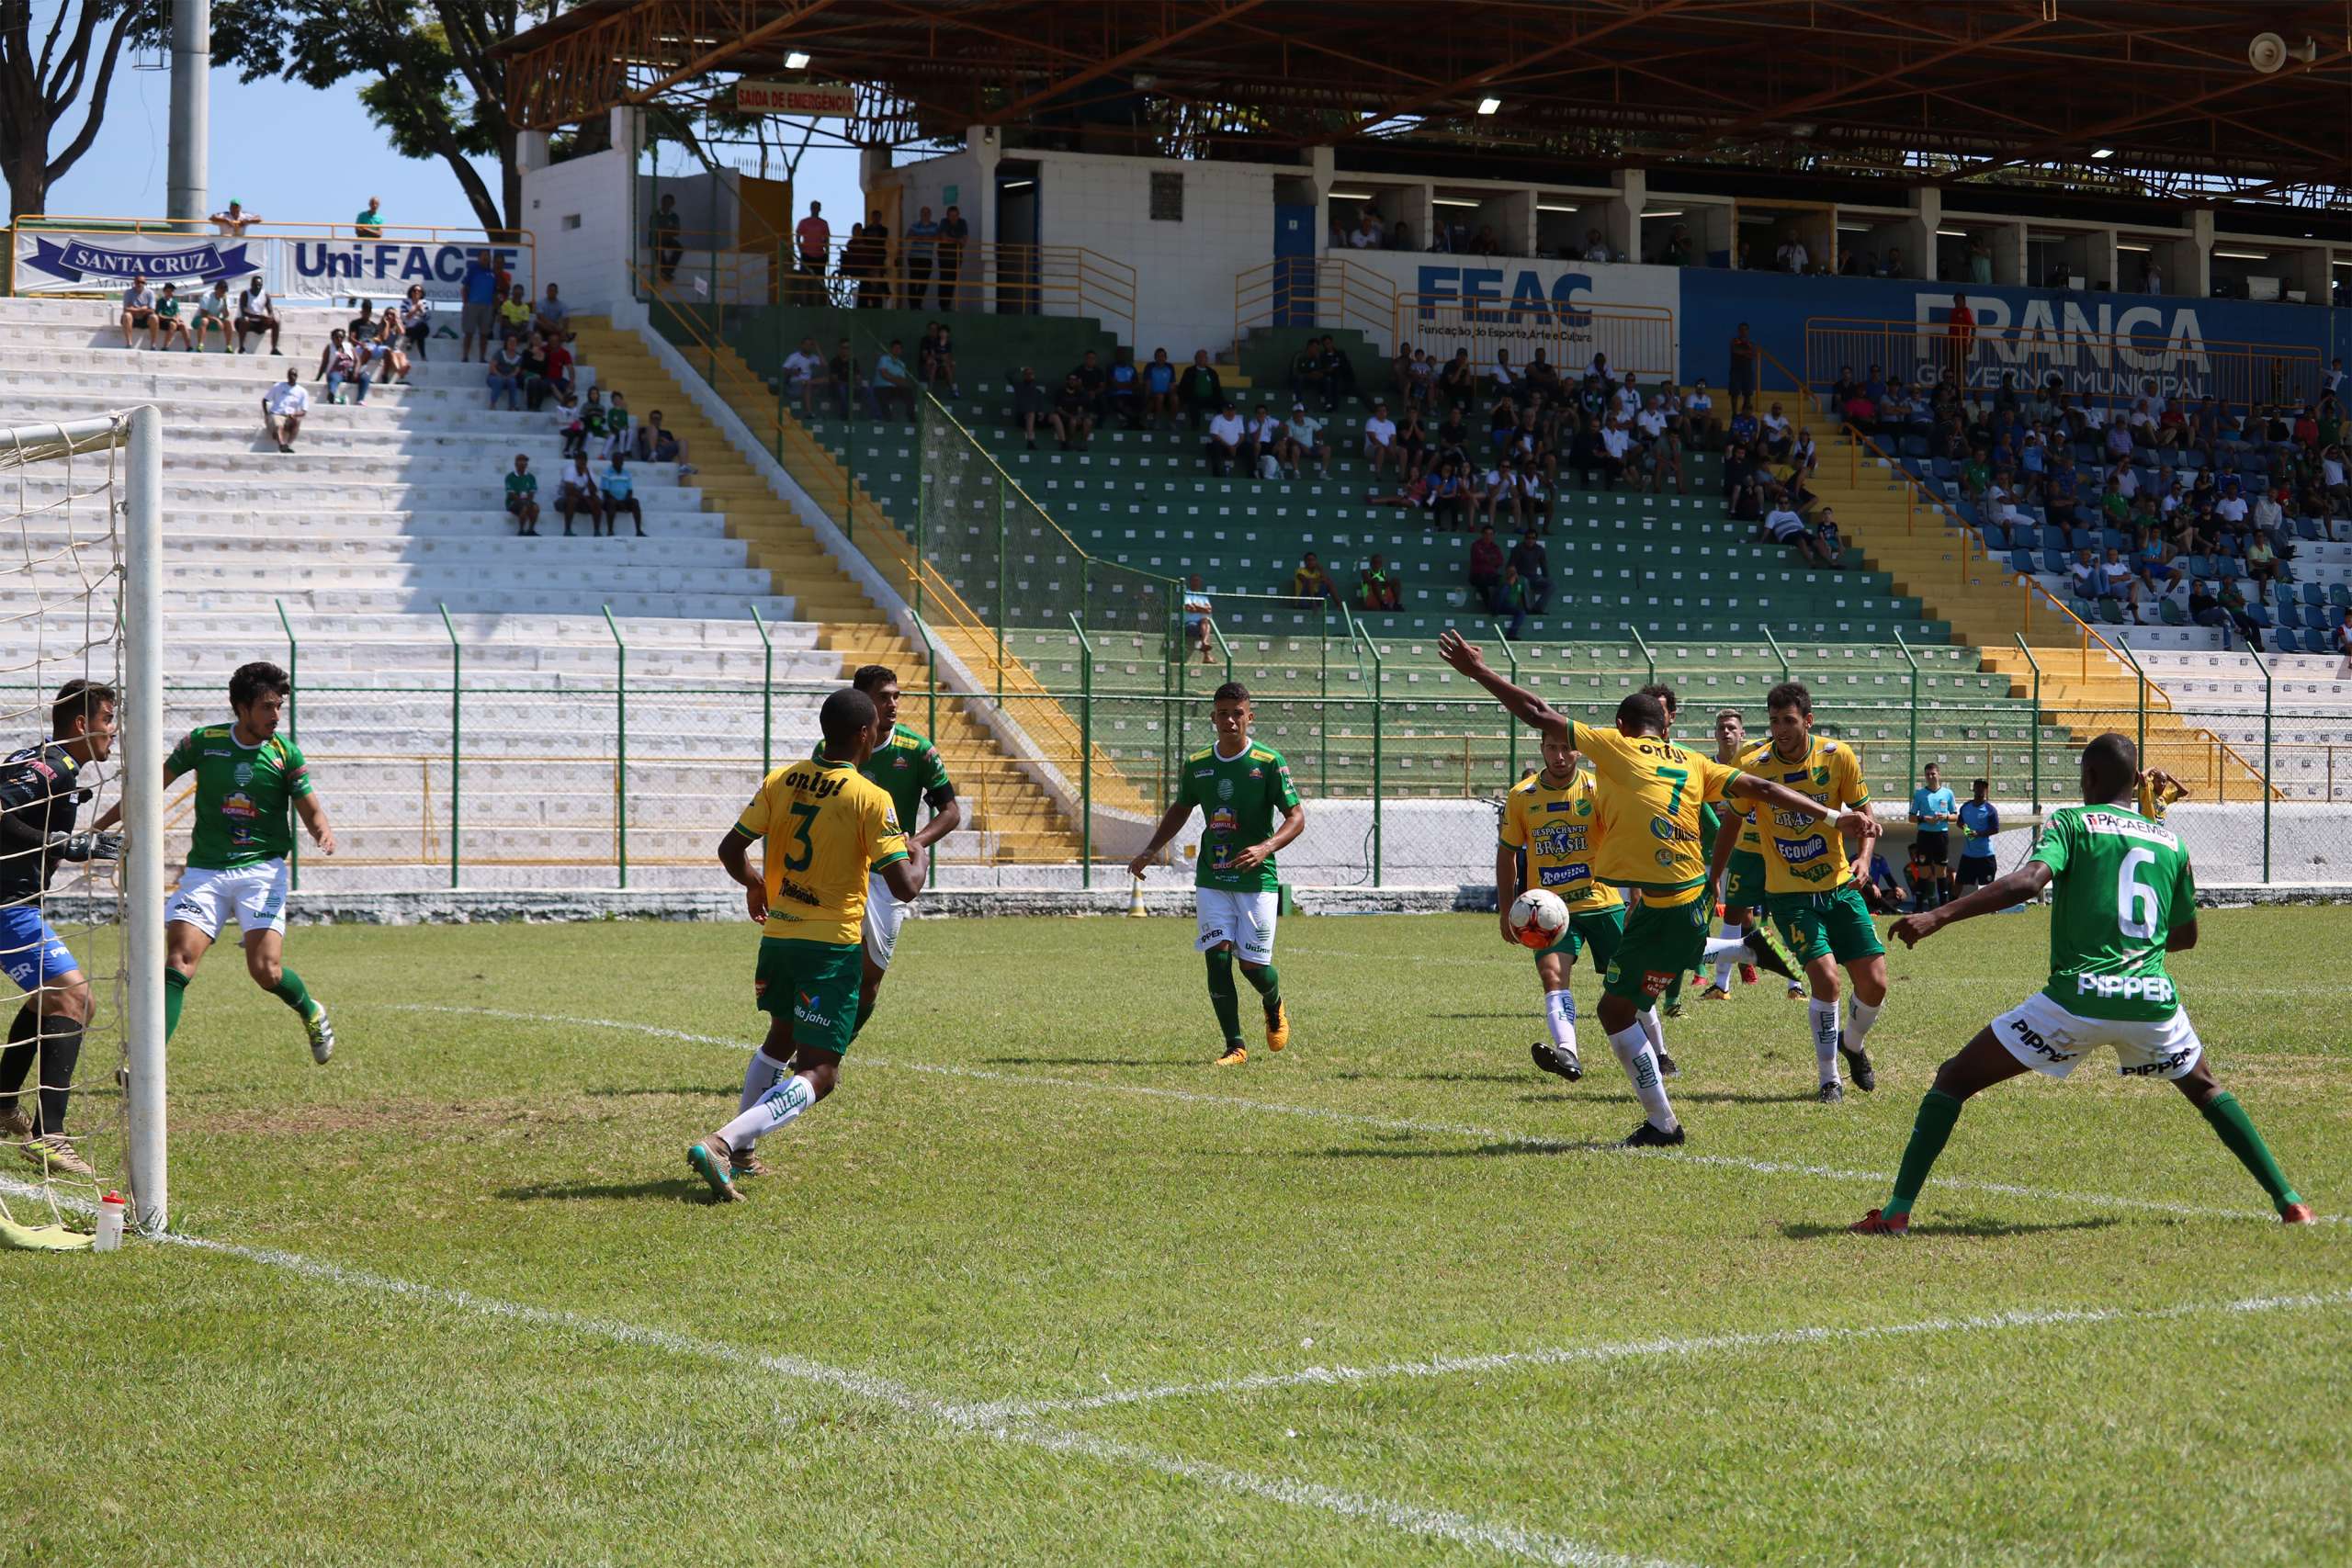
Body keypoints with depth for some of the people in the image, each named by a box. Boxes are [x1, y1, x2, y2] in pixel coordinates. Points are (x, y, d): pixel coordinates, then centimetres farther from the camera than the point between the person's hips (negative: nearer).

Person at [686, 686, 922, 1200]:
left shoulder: (780, 781, 2)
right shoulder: (871, 798, -13)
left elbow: (730, 849, 3)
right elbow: (904, 888, -16)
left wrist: (754, 883, 25)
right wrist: (918, 864, 7)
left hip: (777, 933, 6)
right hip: (832, 945, -6)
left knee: (782, 1039, 31)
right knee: (817, 1074, -6)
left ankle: (740, 1152, 34)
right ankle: (721, 1144, -26)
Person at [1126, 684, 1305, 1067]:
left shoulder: (1269, 762, -7)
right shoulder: (1197, 764, 6)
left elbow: (1296, 817, -8)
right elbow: (1180, 809, 24)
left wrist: (1266, 847, -25)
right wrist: (1149, 852, 16)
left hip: (1257, 878, -3)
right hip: (1211, 878, 3)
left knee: (1253, 964, -4)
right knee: (1217, 956, -8)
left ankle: (1274, 1008, 32)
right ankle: (1235, 1047, 0)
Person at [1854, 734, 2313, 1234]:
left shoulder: (2071, 822, 3)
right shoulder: (2171, 841, 16)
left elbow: (2029, 879, -16)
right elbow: (2186, 935, 24)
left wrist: (1938, 917, -19)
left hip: (2079, 996, -4)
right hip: (2154, 1000, 4)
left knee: (1953, 1080, 6)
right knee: (2204, 1087, 33)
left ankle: (1897, 1210, -4)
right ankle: (2289, 1200, 28)